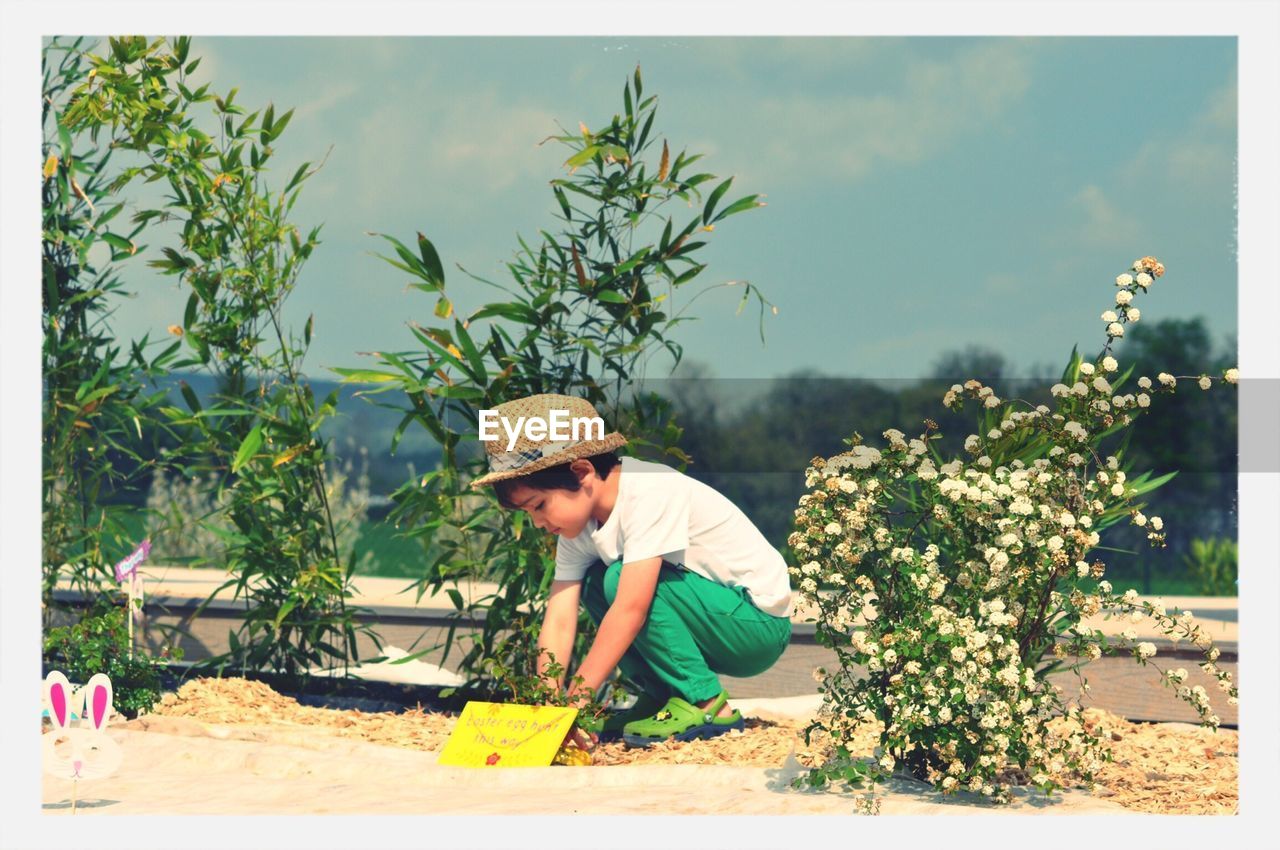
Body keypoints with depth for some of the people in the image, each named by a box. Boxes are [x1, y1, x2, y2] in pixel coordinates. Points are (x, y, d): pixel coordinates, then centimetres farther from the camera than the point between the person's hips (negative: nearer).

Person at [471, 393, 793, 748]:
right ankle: (658, 697, 4)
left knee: (621, 581, -23)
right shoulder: (580, 521, 0)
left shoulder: (651, 493, -25)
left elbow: (632, 608, -32)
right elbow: (558, 619, -7)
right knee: (594, 584, -1)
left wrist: (577, 697, -32)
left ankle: (705, 704, -16)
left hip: (761, 621, -8)